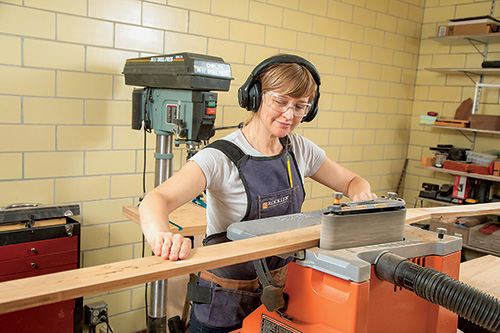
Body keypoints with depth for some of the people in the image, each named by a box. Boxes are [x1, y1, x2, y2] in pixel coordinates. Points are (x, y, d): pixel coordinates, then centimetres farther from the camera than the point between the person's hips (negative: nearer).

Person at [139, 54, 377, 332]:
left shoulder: (300, 149, -3)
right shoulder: (221, 158, -22)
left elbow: (352, 181, 9)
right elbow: (155, 201, -35)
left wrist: (362, 195, -15)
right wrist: (162, 236, -58)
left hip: (280, 290, 6)